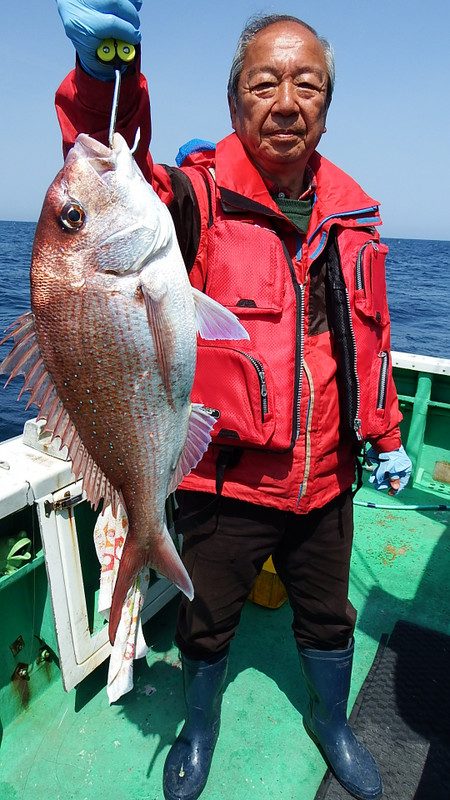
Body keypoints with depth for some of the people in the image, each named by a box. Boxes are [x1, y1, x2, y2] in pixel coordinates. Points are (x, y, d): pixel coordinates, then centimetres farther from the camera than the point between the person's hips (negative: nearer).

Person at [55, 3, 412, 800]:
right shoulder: (198, 196, -10)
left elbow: (370, 336, 11)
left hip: (325, 479, 4)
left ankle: (331, 722, 57)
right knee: (206, 624, 19)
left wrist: (386, 436, 13)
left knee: (327, 619, 25)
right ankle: (201, 727, 53)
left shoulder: (353, 210, 4)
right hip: (227, 478, -3)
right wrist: (104, 74, -50)